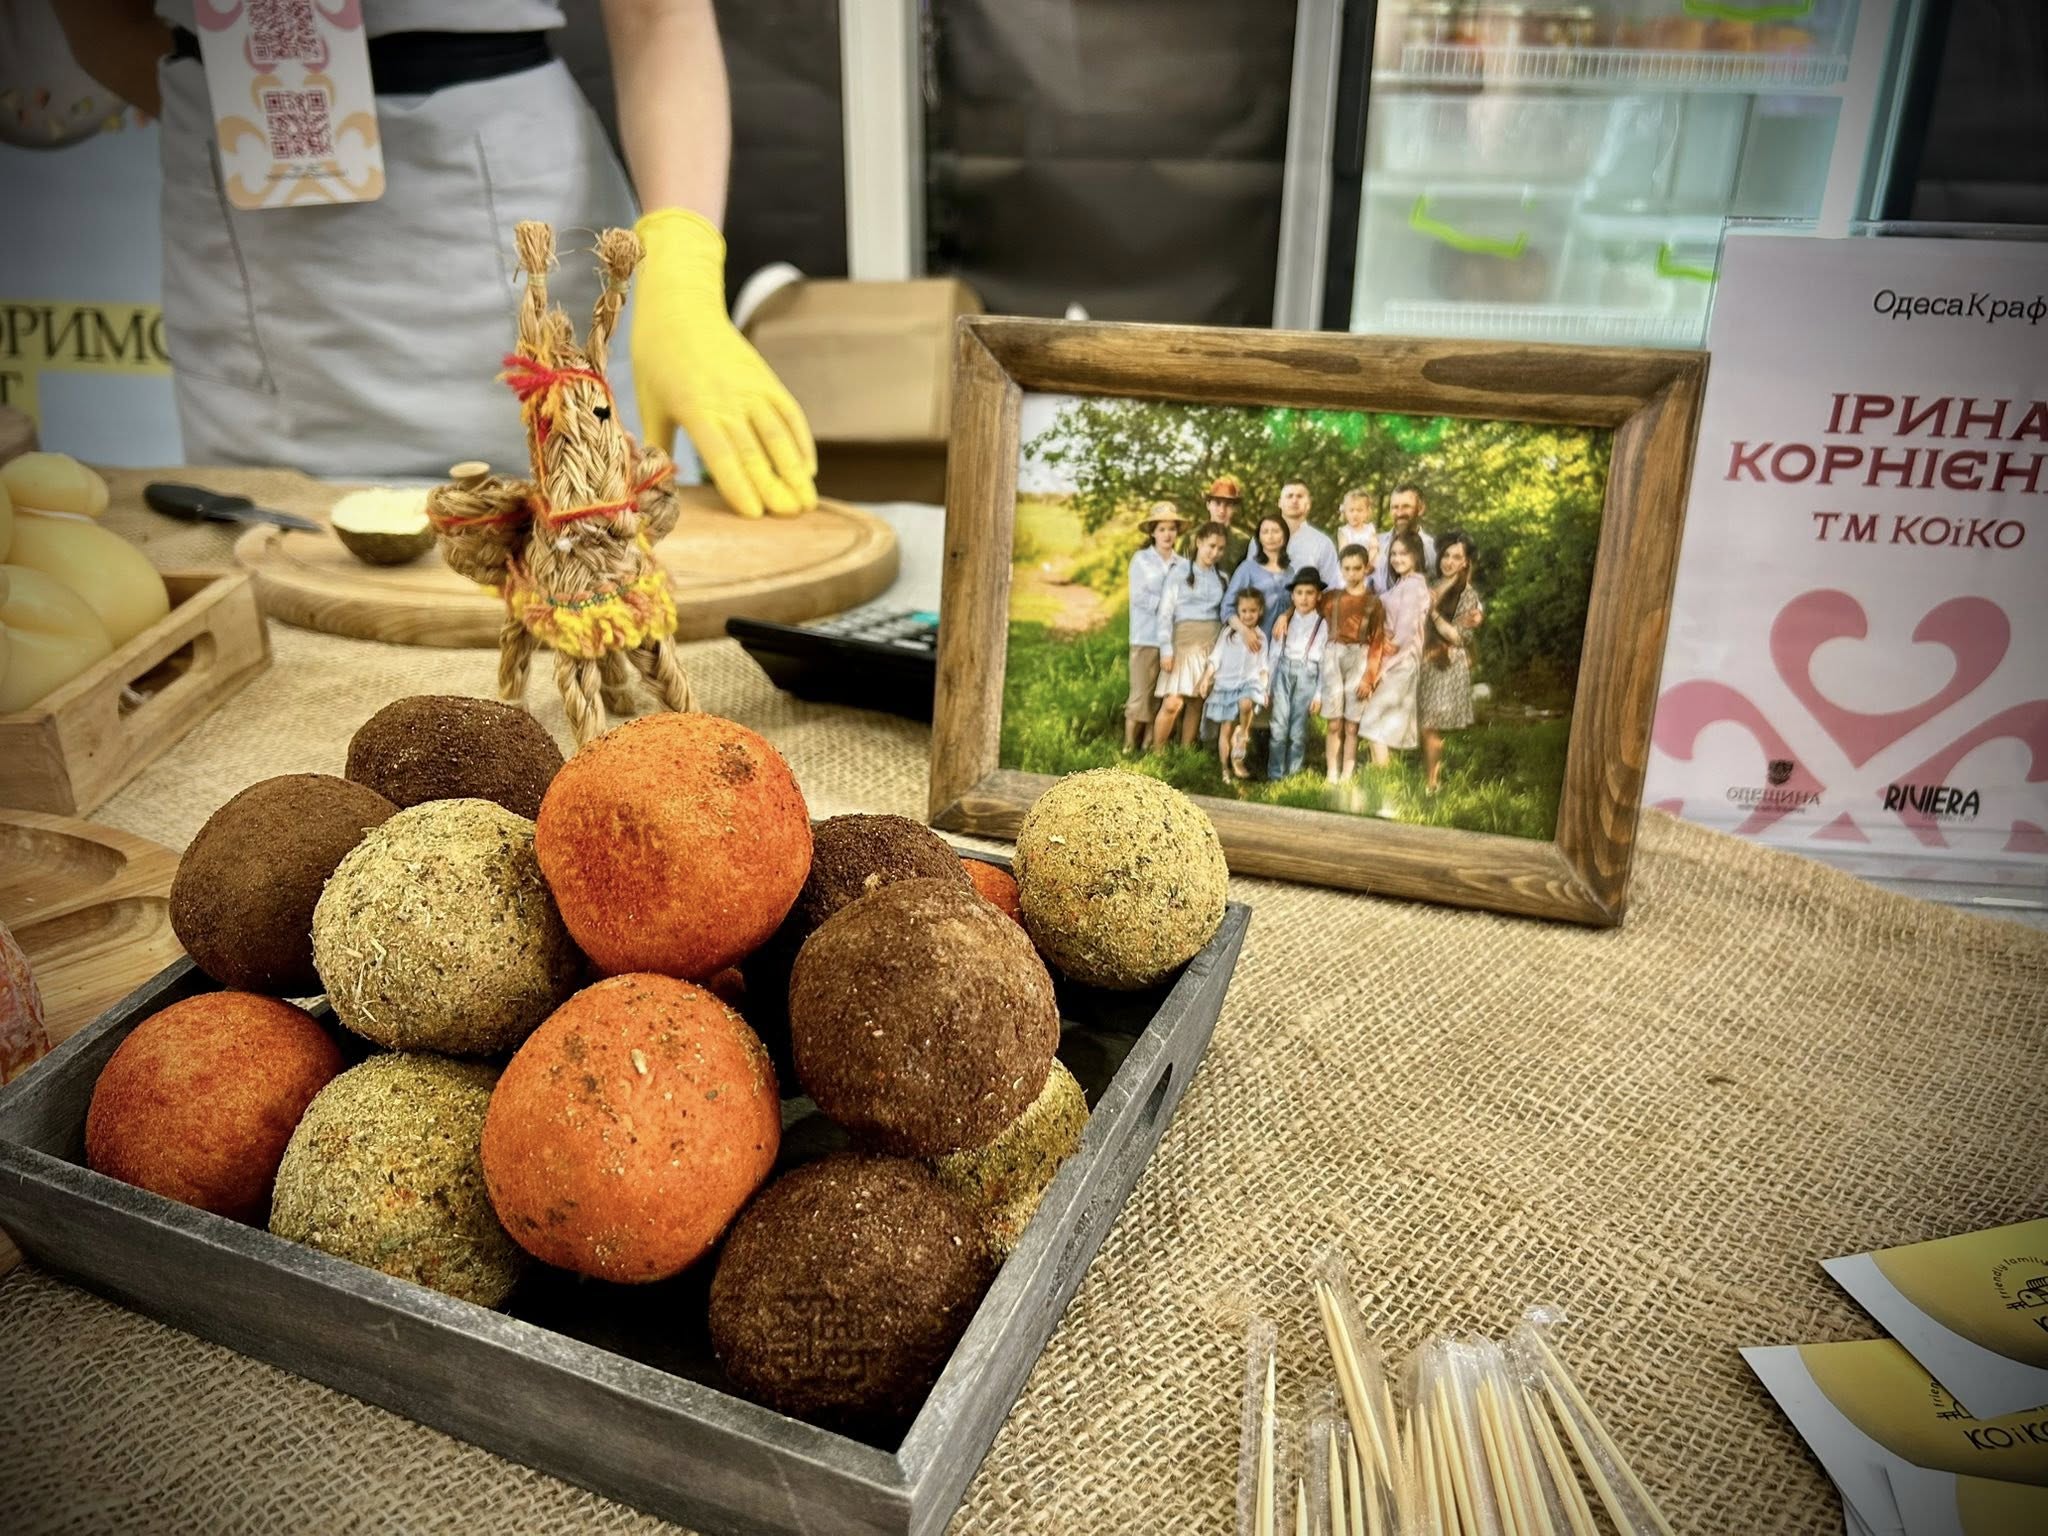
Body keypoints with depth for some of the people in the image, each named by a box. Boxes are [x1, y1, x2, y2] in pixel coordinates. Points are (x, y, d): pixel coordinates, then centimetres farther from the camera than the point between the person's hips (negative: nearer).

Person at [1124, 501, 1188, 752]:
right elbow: (1138, 597, -6)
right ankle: (1129, 748, 3)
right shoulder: (1141, 559, 2)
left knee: (1162, 698, 4)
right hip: (1147, 637, -3)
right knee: (1141, 695, -3)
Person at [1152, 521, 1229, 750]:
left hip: (1213, 642, 4)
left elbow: (1225, 613, 10)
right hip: (1184, 639, -4)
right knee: (1172, 703, -13)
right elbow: (1165, 612, -4)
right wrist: (1166, 649, -11)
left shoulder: (1221, 578, 12)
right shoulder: (1180, 571, 0)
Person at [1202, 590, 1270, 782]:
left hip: (1249, 682, 0)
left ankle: (1242, 736, -10)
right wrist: (1206, 678, -8)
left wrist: (1264, 689, 1)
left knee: (1246, 703, -35)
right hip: (1226, 683, 0)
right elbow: (1215, 658, 2)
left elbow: (1262, 667, 9)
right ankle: (1225, 769, 9)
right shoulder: (1228, 633, 4)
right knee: (1226, 729, 0)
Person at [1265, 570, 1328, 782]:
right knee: (1279, 728, -2)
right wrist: (1268, 687, 6)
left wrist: (1319, 694, -2)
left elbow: (1324, 661, 1)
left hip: (1307, 676, -2)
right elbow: (1275, 655, 9)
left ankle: (1293, 775, 11)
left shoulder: (1322, 625, 3)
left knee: (1298, 731, 1)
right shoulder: (1284, 623, 9)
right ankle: (1275, 775, 4)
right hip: (1283, 673, 2)